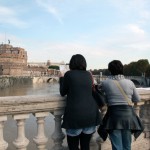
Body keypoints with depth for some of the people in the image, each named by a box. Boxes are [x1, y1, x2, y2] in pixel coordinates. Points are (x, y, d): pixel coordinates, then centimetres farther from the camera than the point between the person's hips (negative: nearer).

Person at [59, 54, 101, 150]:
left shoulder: (69, 74, -3)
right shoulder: (88, 75, 9)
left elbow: (63, 92, 7)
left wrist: (62, 79, 21)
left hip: (75, 115, -4)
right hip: (91, 114, 5)